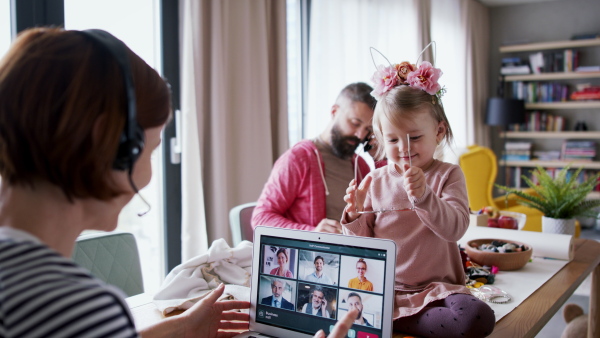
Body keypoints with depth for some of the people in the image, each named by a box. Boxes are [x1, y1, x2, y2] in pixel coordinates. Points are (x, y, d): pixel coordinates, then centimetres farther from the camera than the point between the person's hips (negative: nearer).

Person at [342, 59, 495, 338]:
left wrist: (423, 196, -32)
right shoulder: (374, 181, 6)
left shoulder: (448, 175, 1)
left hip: (436, 287, 1)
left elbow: (455, 228, -15)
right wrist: (355, 216, -14)